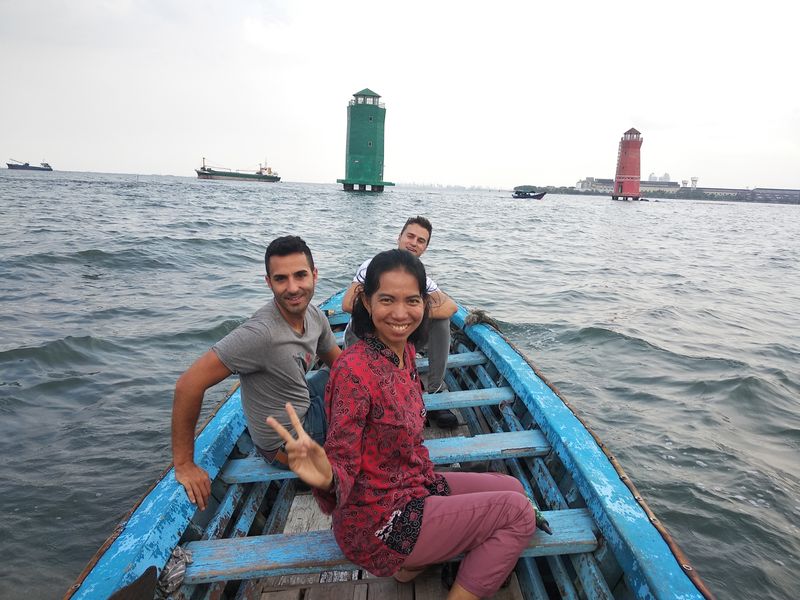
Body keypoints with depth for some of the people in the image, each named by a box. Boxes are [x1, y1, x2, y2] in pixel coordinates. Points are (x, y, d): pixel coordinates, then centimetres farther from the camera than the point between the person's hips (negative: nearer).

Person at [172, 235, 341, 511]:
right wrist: (184, 465, -26)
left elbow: (339, 363, 8)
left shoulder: (314, 315, -8)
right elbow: (189, 385, -33)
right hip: (286, 446, -7)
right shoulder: (260, 333, -34)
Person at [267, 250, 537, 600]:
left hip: (414, 485, 8)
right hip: (378, 522, -8)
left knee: (511, 488, 17)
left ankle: (415, 563, 16)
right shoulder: (354, 370, -27)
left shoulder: (406, 351, -1)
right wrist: (324, 477, -44)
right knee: (518, 512, -5)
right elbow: (343, 468, -26)